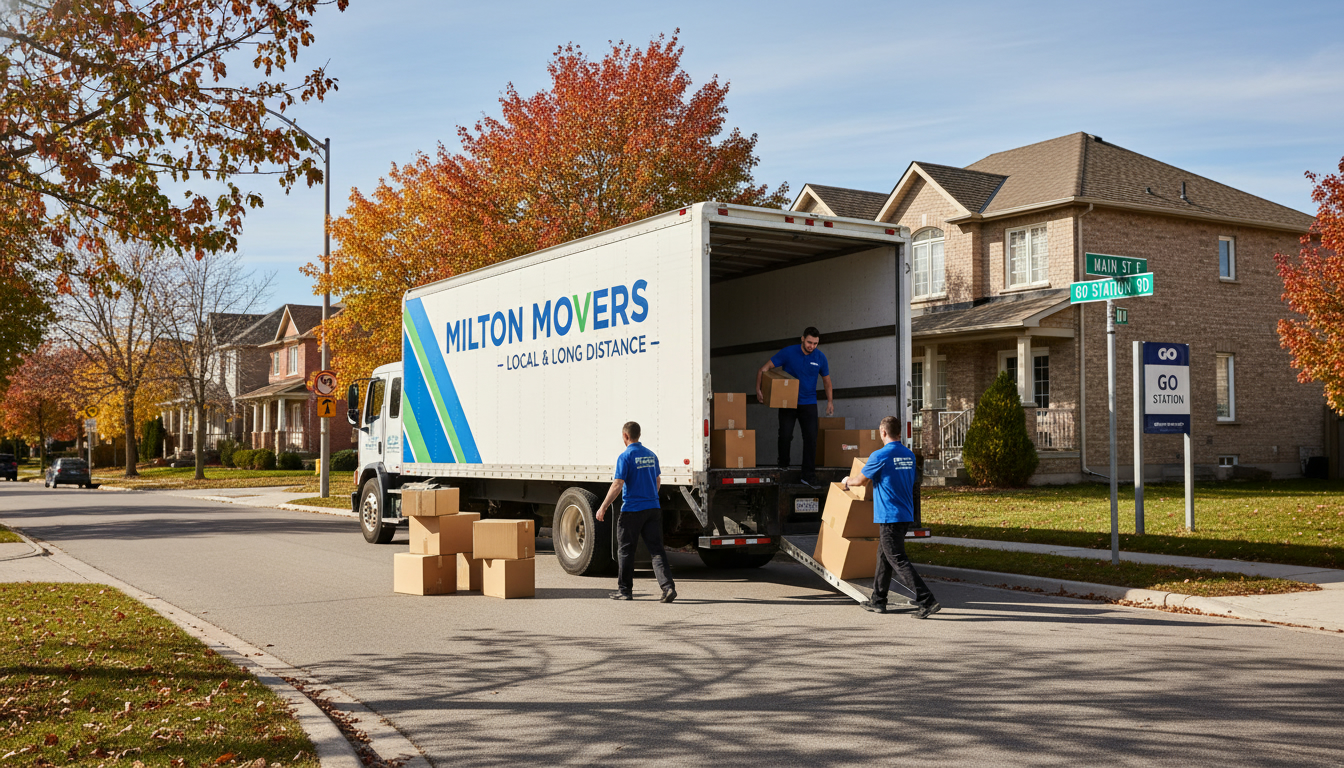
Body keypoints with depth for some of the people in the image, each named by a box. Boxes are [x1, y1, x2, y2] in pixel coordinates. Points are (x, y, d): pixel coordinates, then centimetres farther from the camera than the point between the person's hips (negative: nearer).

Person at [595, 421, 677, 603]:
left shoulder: (625, 456, -11)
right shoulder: (651, 455, 10)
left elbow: (617, 485, -16)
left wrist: (603, 507, -10)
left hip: (632, 510, -5)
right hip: (653, 508, 6)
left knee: (625, 550, 8)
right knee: (656, 549, 3)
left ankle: (625, 589, 15)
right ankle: (668, 587, -11)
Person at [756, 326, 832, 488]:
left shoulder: (820, 358, -1)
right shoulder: (788, 352, -10)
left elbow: (826, 380, 15)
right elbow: (764, 369, -9)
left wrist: (830, 401, 6)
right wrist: (758, 389, -19)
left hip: (808, 404, 2)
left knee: (811, 438, -5)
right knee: (785, 436, -3)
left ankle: (809, 476, 0)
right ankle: (783, 467, 19)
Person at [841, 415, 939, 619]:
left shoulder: (880, 456, -13)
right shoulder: (909, 455, 9)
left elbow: (861, 480, -2)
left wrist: (847, 482, 21)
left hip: (889, 517, -8)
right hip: (906, 515, 8)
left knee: (898, 561, -8)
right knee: (884, 556, 19)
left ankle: (927, 601, -15)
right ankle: (878, 601, 25)